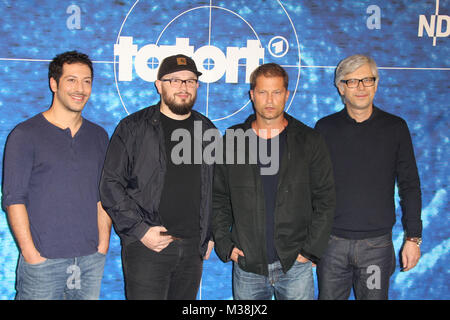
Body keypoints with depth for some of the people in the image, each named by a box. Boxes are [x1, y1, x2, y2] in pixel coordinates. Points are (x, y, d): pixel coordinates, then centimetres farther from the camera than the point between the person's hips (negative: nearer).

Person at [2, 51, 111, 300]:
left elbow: (104, 195, 12)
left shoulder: (99, 136, 10)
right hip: (43, 261, -4)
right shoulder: (25, 135, -3)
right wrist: (31, 252, -10)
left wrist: (103, 243, 4)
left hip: (91, 259, 4)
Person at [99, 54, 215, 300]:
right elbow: (110, 184, -4)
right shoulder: (133, 128, -2)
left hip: (193, 248, 4)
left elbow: (216, 189, 17)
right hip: (146, 246, -4)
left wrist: (210, 234, 11)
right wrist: (140, 230, -11)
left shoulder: (208, 131, 10)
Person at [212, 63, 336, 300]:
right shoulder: (232, 141, 3)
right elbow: (217, 199, 7)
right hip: (246, 267, 1)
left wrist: (310, 250, -6)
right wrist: (225, 246, -1)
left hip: (295, 265, -1)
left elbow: (325, 200, 1)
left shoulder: (309, 142, 1)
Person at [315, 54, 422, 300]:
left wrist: (413, 237, 2)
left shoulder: (395, 128, 2)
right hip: (331, 242, 0)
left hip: (377, 243, 0)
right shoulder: (325, 128, 3)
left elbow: (409, 186, 5)